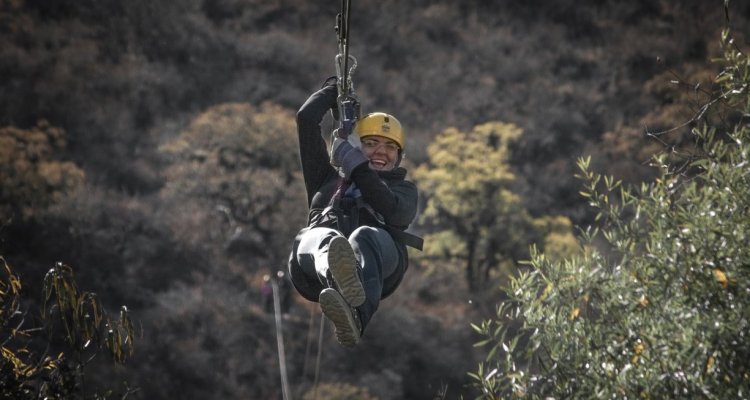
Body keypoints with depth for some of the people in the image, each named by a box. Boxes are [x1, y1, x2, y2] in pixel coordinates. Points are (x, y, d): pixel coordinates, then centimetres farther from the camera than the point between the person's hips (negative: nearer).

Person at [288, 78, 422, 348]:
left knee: (365, 237, -39)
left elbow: (395, 213, 8)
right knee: (321, 239, -37)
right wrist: (334, 88, 48)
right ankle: (341, 279, -78)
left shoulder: (403, 188, 35)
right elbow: (306, 118, 34)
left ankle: (354, 317, -74)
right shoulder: (328, 178, 39)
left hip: (380, 257, -1)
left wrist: (358, 168, 4)